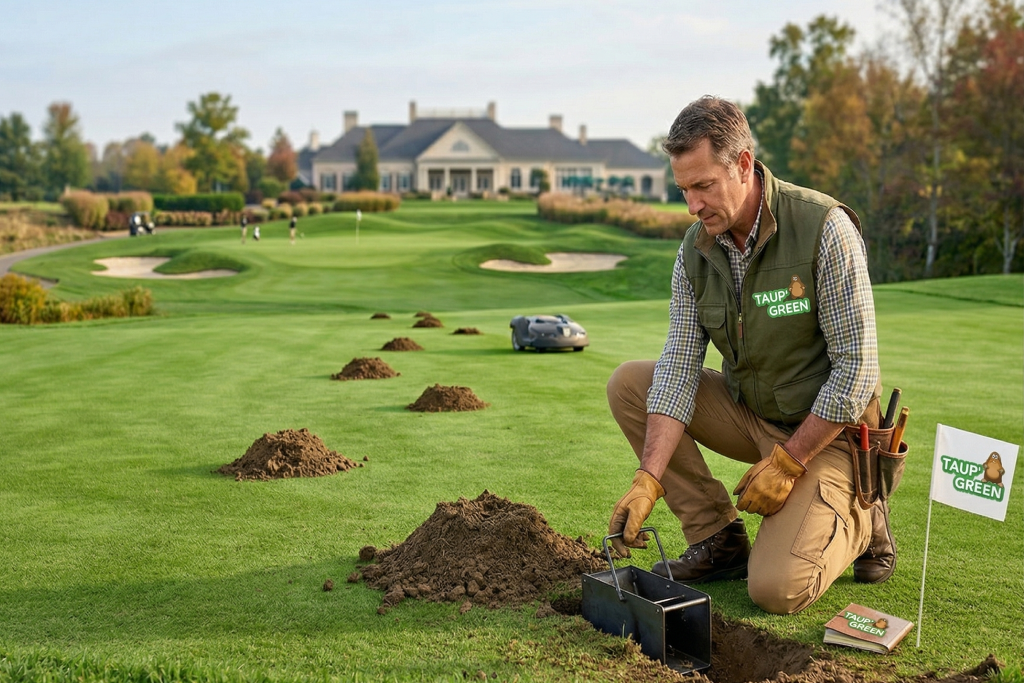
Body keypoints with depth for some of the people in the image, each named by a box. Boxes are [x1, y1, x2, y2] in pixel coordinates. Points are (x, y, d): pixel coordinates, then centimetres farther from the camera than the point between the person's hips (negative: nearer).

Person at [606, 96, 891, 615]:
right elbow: (678, 367, -10)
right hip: (748, 411, 6)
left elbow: (856, 367, -21)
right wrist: (649, 479, -21)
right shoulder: (695, 248, -6)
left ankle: (859, 520, 12)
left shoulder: (825, 228, -23)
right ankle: (718, 538, -2)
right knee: (629, 383, -10)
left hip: (823, 429, -6)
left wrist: (786, 462, -19)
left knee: (776, 589, -22)